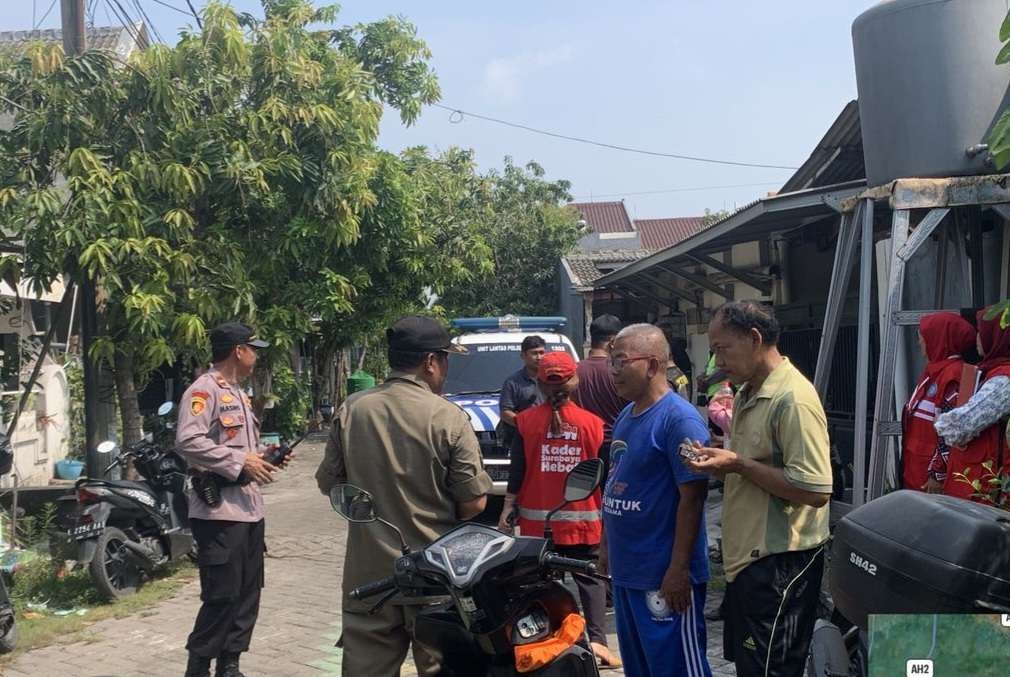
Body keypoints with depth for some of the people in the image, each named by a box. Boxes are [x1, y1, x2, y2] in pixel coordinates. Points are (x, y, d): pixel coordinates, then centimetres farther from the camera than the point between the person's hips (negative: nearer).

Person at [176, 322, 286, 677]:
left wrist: (264, 454, 8)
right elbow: (187, 441, -24)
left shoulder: (239, 394, 20)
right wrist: (239, 463, -21)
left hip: (249, 507, 10)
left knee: (247, 594, 13)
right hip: (219, 510, -10)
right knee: (222, 596, -7)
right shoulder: (204, 390, -12)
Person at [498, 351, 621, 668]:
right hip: (583, 520, 0)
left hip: (538, 520, 0)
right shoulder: (592, 422, -3)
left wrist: (507, 508, 4)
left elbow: (517, 471, -2)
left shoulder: (526, 421, -4)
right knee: (590, 579, 7)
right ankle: (597, 639, -6)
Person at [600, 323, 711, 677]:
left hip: (664, 576, -9)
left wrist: (679, 568, -22)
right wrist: (606, 546, 18)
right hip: (625, 569, 9)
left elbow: (692, 496, -20)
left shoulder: (679, 419, -17)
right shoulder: (626, 416, 11)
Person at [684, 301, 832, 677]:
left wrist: (738, 464, -22)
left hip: (779, 565, -10)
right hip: (747, 559, 10)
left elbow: (815, 491, -25)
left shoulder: (793, 399, -19)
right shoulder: (747, 395, 13)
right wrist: (718, 461, 8)